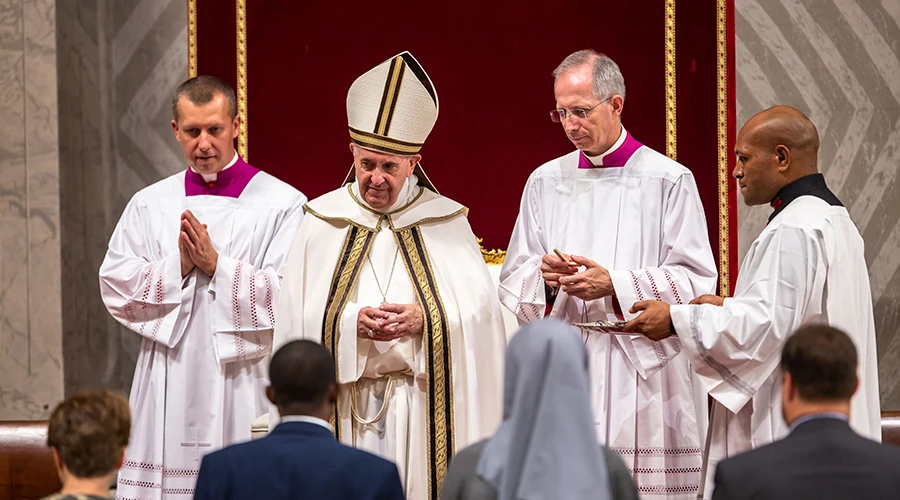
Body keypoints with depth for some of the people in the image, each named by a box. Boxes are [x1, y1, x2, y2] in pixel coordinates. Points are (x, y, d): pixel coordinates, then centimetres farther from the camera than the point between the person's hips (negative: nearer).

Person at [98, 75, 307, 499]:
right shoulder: (149, 205, 11)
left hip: (245, 388, -3)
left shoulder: (282, 204, 0)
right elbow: (115, 288, 4)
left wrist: (217, 265, -14)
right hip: (170, 391, 3)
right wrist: (178, 266, -10)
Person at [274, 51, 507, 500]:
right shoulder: (322, 224, 6)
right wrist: (353, 323, -16)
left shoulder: (446, 224, 5)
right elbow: (299, 319, 1)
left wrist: (424, 320, -18)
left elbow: (478, 312, -1)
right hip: (346, 409, 0)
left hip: (426, 409, 0)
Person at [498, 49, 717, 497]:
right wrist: (544, 276, -10)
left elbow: (696, 283, -4)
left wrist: (615, 285, -15)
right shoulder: (545, 182, 12)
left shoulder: (669, 181, 0)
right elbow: (512, 284, 12)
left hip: (640, 378, -3)